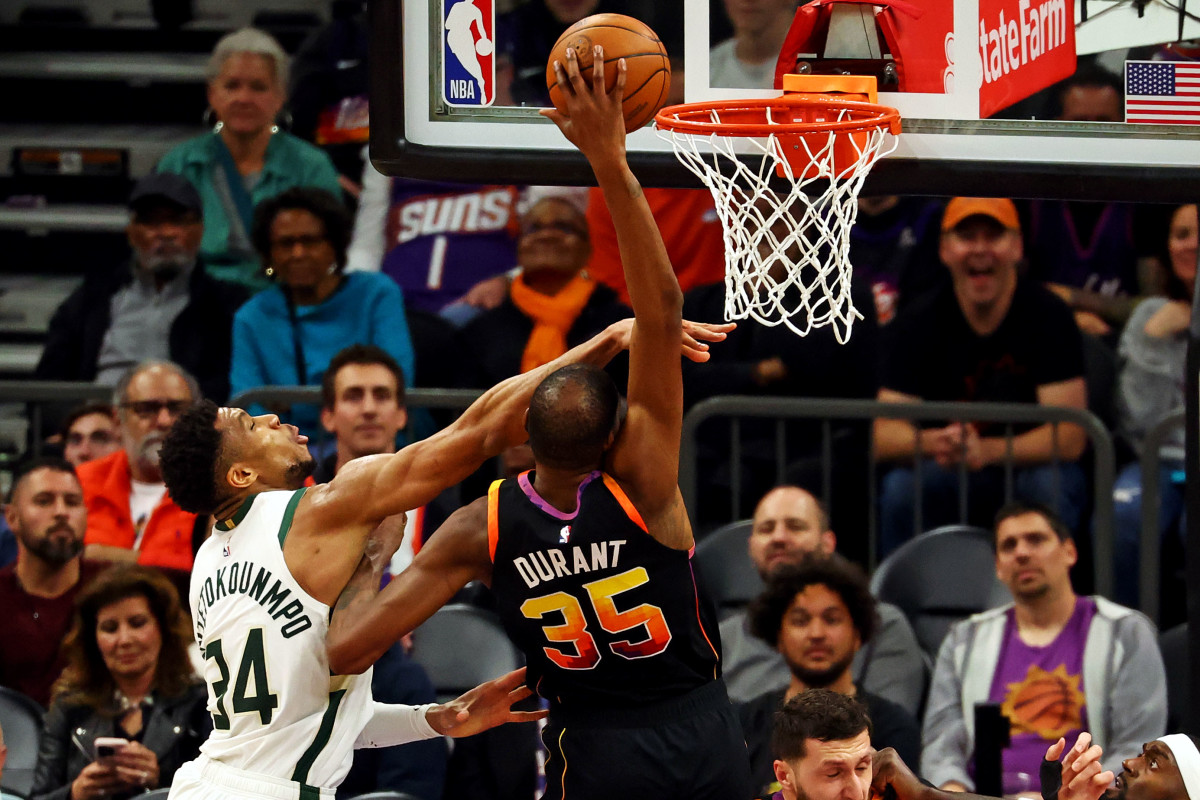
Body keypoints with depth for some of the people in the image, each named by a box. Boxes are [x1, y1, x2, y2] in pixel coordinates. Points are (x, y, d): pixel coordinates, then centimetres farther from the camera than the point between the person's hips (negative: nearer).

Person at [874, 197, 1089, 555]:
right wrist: (933, 442, -37)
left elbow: (1070, 436, -17)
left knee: (1050, 485, -33)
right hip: (950, 481, 1)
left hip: (1029, 469, -1)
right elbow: (884, 436, -13)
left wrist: (986, 451, -35)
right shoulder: (917, 323, -6)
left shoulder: (1048, 315, -11)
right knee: (902, 485, -28)